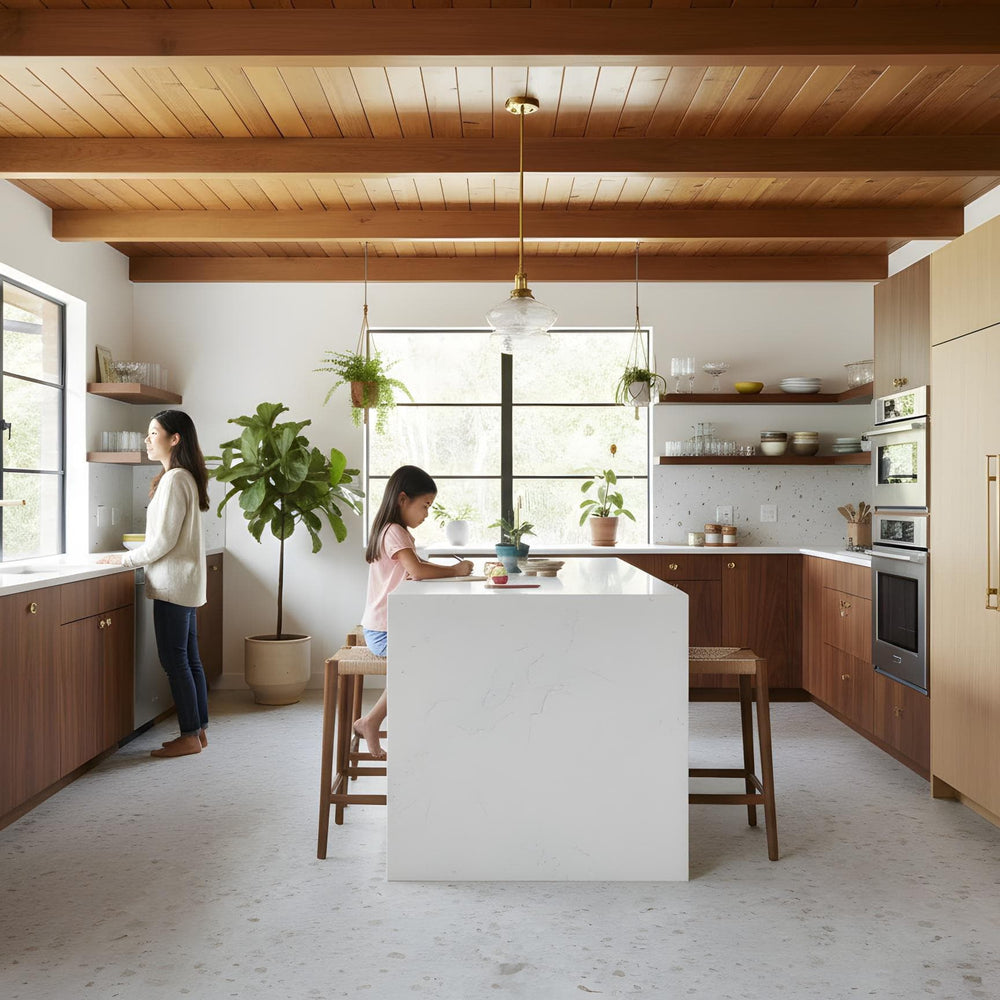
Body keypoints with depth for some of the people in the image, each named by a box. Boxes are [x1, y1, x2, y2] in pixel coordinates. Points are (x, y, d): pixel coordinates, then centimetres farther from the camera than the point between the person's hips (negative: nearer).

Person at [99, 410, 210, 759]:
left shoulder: (173, 480, -16)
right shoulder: (186, 478, 14)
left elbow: (163, 540, -17)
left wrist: (126, 559, -6)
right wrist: (133, 557, 16)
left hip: (173, 583, -10)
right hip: (185, 583, 10)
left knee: (175, 660, -3)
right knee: (189, 658, 12)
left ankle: (190, 736, 4)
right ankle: (198, 730, 19)